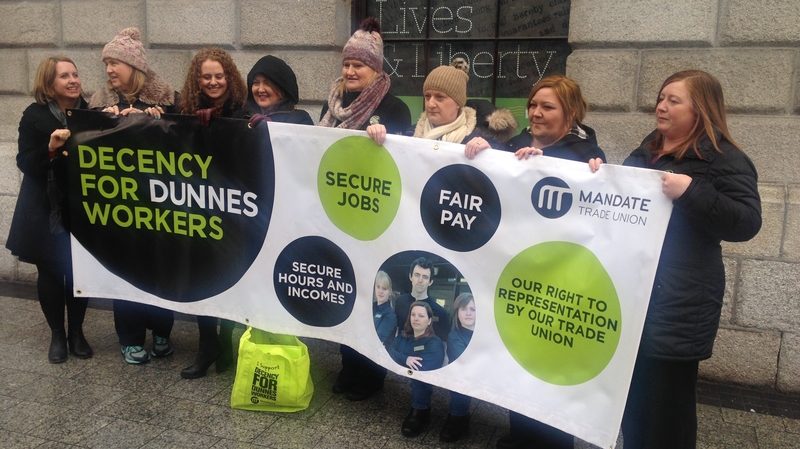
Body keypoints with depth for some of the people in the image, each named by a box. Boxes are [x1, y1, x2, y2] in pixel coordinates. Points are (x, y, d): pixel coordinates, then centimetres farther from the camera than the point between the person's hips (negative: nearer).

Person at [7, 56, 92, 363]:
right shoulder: (35, 116, -4)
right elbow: (25, 163, -10)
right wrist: (51, 148, -25)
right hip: (46, 209, -1)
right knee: (50, 272, 7)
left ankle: (76, 332, 23)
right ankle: (57, 335, 22)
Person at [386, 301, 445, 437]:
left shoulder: (434, 343, -13)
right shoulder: (404, 335, 6)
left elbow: (422, 370, -27)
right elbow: (388, 349, -10)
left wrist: (399, 360, -17)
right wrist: (405, 359, -27)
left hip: (421, 388, -6)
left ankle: (419, 413, -13)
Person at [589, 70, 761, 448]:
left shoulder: (724, 159, -8)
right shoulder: (647, 152, 13)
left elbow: (747, 222, -19)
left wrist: (690, 191, -29)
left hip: (677, 303, -7)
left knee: (666, 403, 3)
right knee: (633, 399, 17)